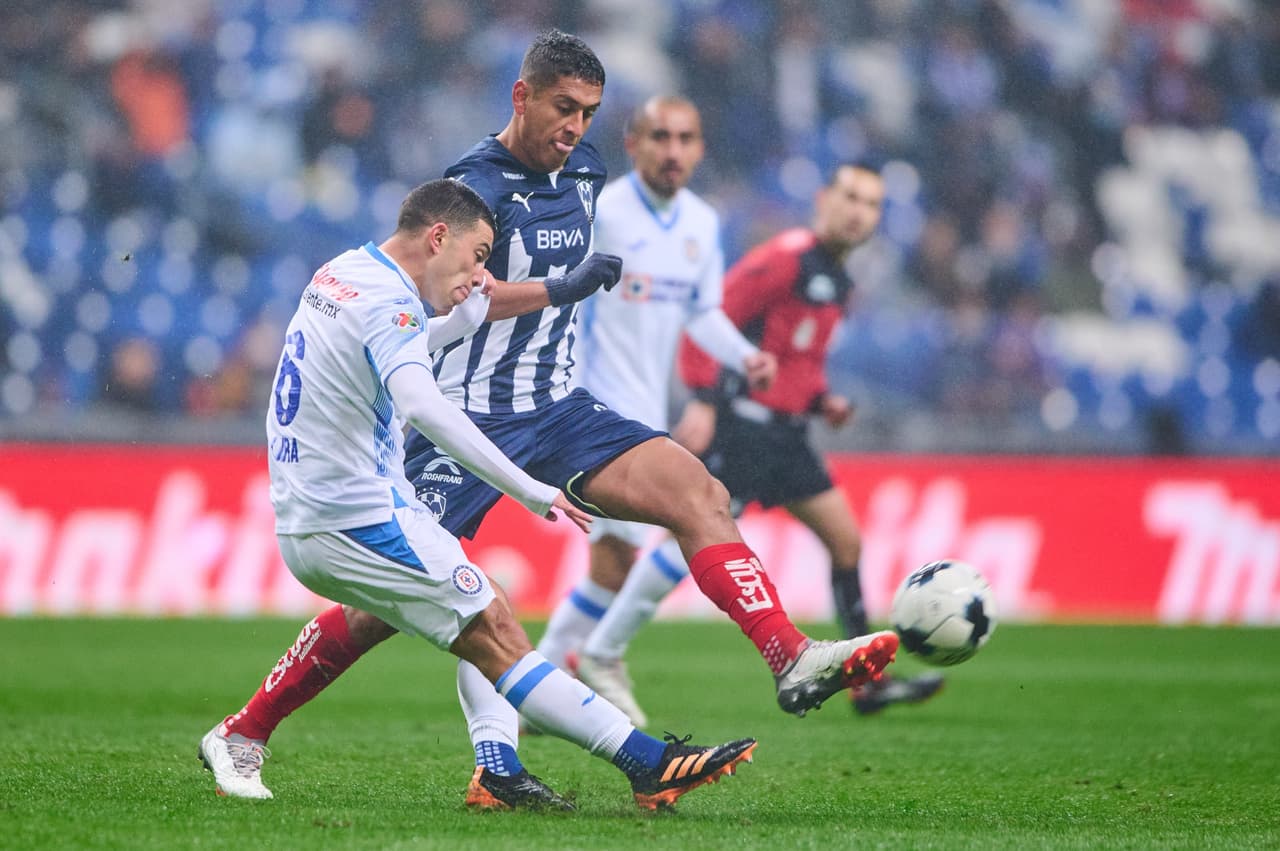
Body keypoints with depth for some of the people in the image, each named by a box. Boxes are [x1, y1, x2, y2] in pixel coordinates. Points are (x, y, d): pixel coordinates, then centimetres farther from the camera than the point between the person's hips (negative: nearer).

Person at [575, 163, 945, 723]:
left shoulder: (836, 281, 17)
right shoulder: (787, 258, -12)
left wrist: (821, 400, 10)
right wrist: (702, 401, -23)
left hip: (784, 434, 9)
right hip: (744, 421, -9)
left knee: (845, 540, 6)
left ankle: (868, 680, 12)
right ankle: (601, 657, -3)